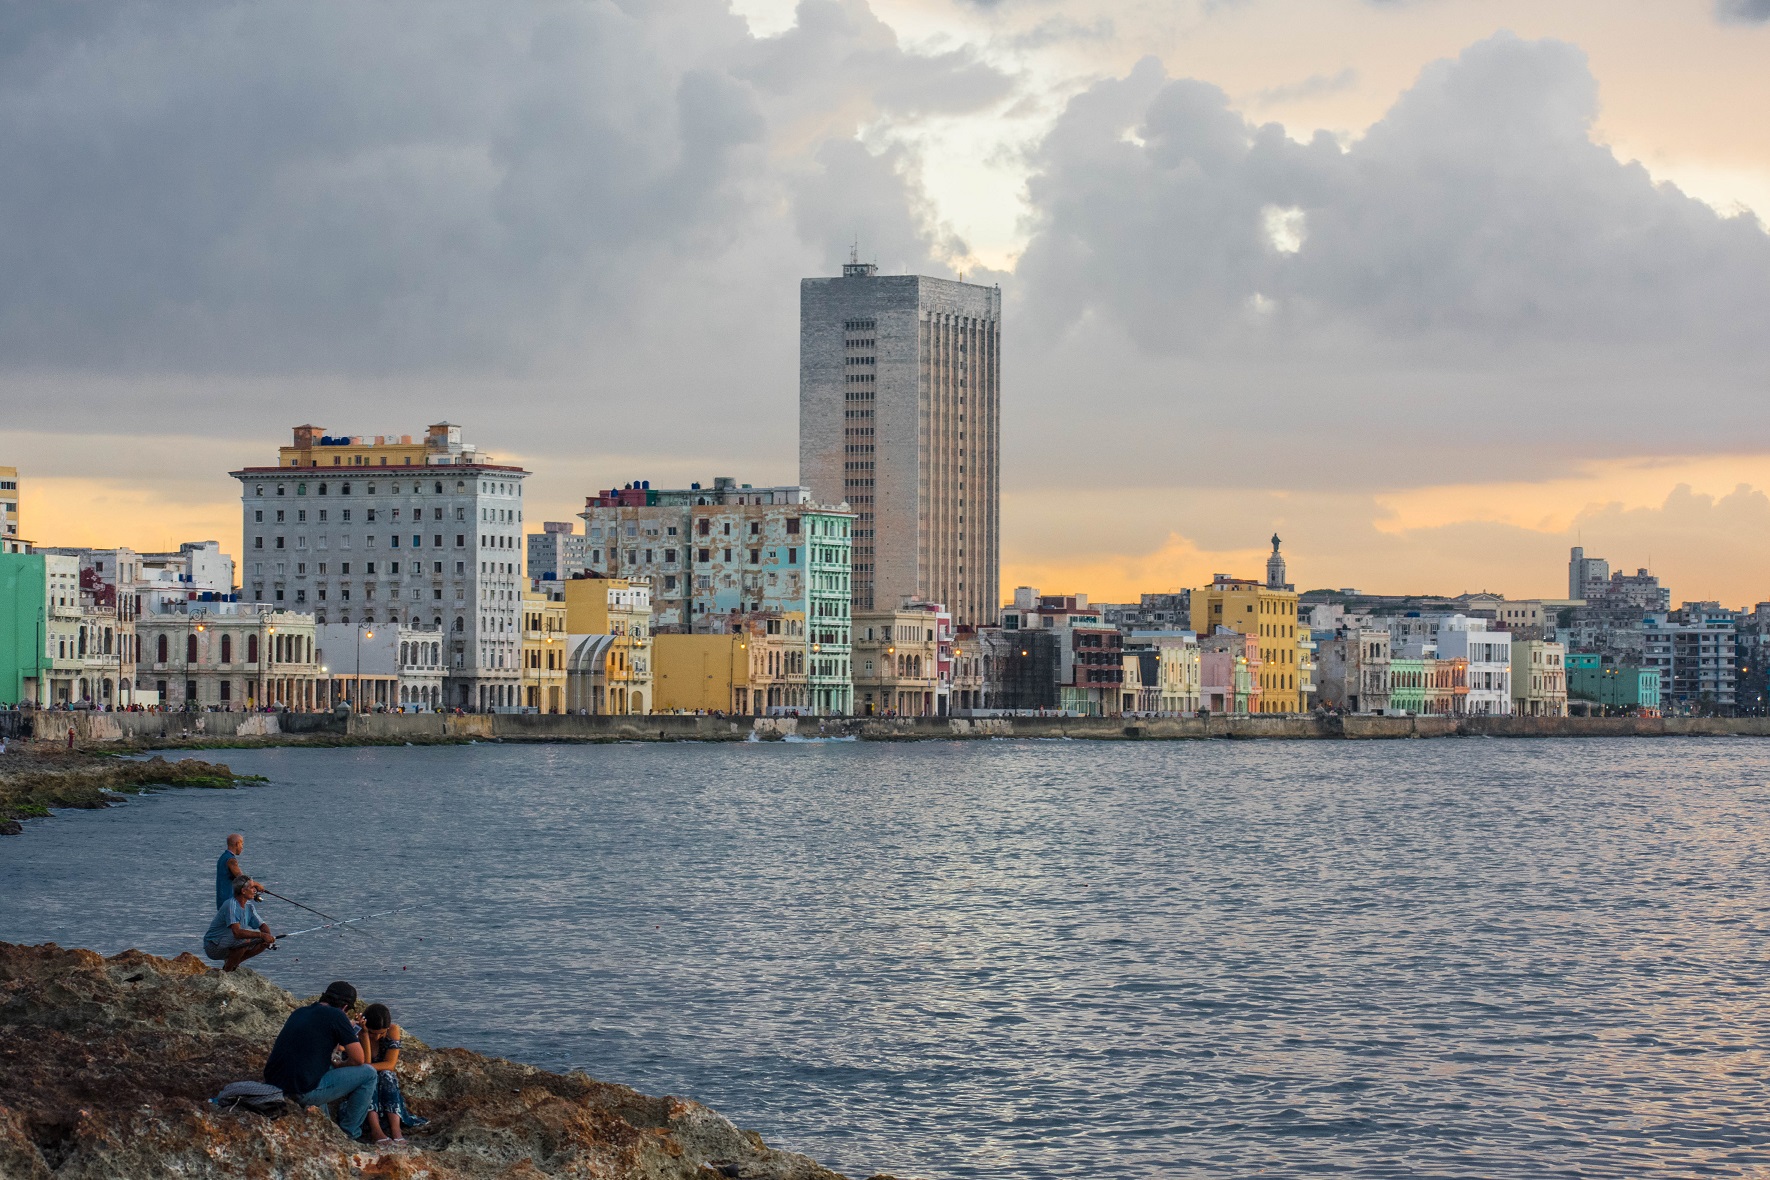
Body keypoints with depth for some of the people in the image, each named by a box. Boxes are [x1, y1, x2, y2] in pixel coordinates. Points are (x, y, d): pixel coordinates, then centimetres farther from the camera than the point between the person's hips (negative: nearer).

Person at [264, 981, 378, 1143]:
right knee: (368, 1074, 7)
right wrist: (338, 1066, 17)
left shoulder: (298, 1013, 17)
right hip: (303, 1092, -8)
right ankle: (349, 1133, 15)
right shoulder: (336, 1016, -5)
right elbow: (358, 1059, -2)